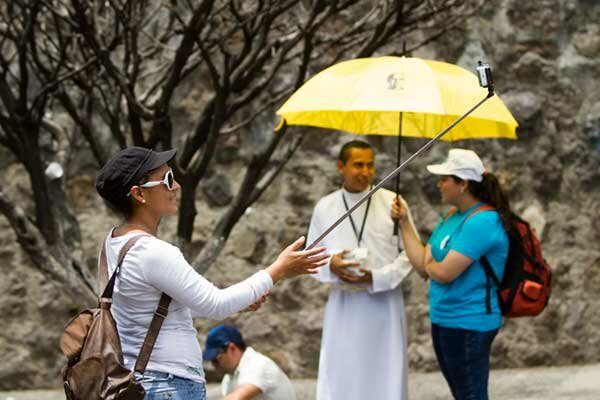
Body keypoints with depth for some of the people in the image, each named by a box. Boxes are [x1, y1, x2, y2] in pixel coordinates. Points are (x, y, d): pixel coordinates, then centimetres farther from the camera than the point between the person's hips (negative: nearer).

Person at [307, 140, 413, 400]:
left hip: (384, 302, -1)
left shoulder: (392, 203, -3)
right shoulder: (324, 207, 3)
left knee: (385, 377, 2)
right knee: (338, 377, 0)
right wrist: (330, 267, -13)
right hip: (343, 303, 1)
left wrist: (377, 278, -15)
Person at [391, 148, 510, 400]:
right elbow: (423, 263, 7)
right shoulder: (451, 216, 11)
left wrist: (429, 264, -2)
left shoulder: (482, 221, -21)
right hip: (443, 320, 10)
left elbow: (444, 273, -25)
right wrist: (404, 223, 5)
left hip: (468, 325, -10)